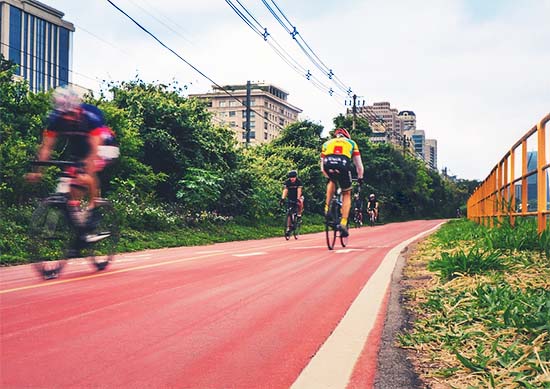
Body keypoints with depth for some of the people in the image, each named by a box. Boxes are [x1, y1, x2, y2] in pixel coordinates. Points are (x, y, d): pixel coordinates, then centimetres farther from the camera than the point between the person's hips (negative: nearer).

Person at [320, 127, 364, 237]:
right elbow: (359, 165, 34)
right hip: (343, 166, -1)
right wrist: (360, 178, 48)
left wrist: (328, 176, 52)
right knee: (346, 194, 18)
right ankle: (343, 223, 6)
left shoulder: (327, 143, 34)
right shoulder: (351, 143, 32)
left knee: (332, 182, 36)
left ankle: (327, 207, 22)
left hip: (328, 164, 1)